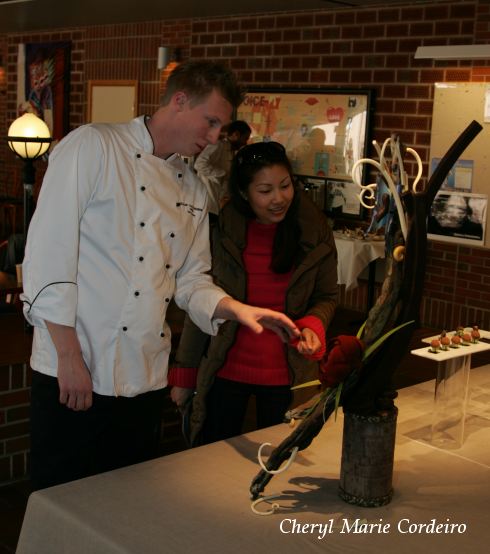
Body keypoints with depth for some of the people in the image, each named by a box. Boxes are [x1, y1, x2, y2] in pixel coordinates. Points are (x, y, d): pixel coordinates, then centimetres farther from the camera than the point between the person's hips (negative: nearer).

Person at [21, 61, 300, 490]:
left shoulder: (193, 190, 14)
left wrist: (238, 309, -2)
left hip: (146, 381, 6)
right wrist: (69, 355, -15)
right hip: (73, 374, -6)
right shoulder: (93, 146, -6)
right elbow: (49, 250, -12)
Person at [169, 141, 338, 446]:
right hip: (225, 371, 0)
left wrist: (312, 326, -18)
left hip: (287, 375, 1)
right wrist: (184, 375, 0)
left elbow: (326, 297, 4)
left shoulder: (314, 230, -6)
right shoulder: (221, 230, -8)